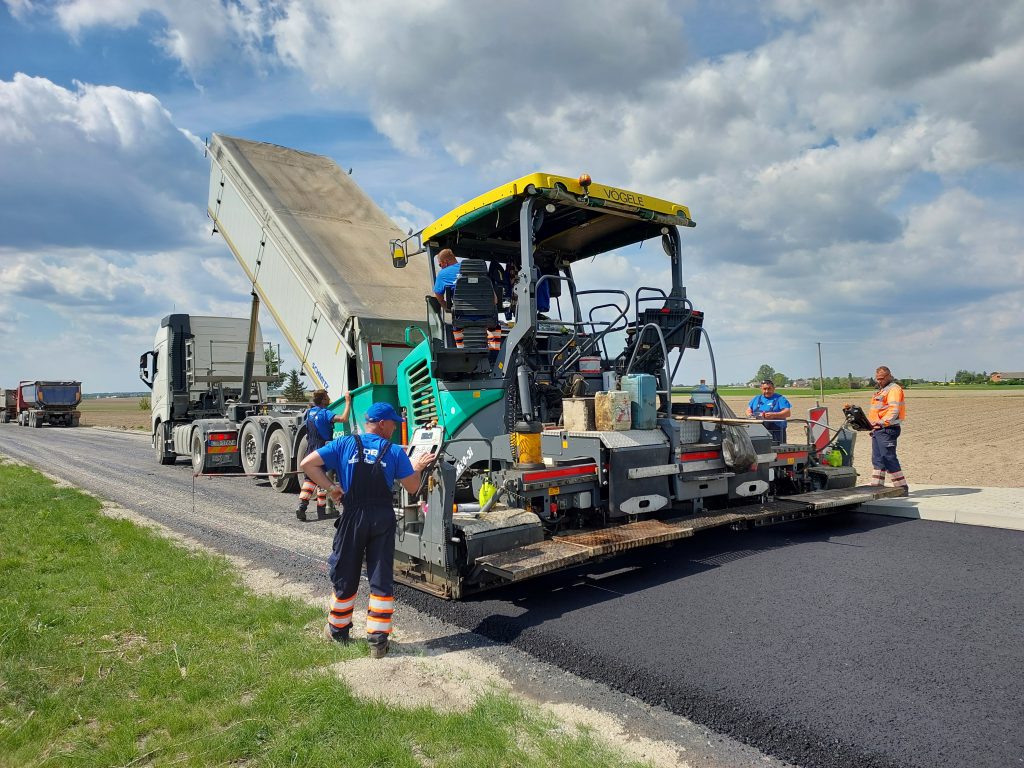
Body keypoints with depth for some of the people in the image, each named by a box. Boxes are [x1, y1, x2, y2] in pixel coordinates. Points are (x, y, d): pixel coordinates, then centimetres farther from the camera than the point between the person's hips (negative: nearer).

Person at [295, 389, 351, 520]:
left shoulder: (310, 412, 9)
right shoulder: (325, 413, -16)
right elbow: (343, 418, -31)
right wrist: (348, 401, -21)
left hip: (310, 452, 7)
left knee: (310, 479, 14)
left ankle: (301, 506, 1)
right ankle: (321, 510, 9)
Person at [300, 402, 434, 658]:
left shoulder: (344, 444, -1)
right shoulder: (395, 451, -4)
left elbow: (307, 464, -7)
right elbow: (412, 487, 0)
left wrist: (331, 486, -2)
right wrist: (417, 467, 18)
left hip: (353, 517, 1)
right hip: (383, 519, -1)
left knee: (345, 576, 17)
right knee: (381, 579, 8)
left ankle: (338, 630, 34)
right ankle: (378, 640, 9)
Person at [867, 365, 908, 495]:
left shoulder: (894, 389, -8)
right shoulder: (881, 390, 23)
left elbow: (894, 410, -21)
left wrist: (882, 422, -29)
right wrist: (872, 424, 15)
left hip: (887, 429, -10)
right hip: (877, 430, 10)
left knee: (889, 458, -10)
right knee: (877, 459, 12)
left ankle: (902, 487, -5)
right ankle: (876, 486, 18)